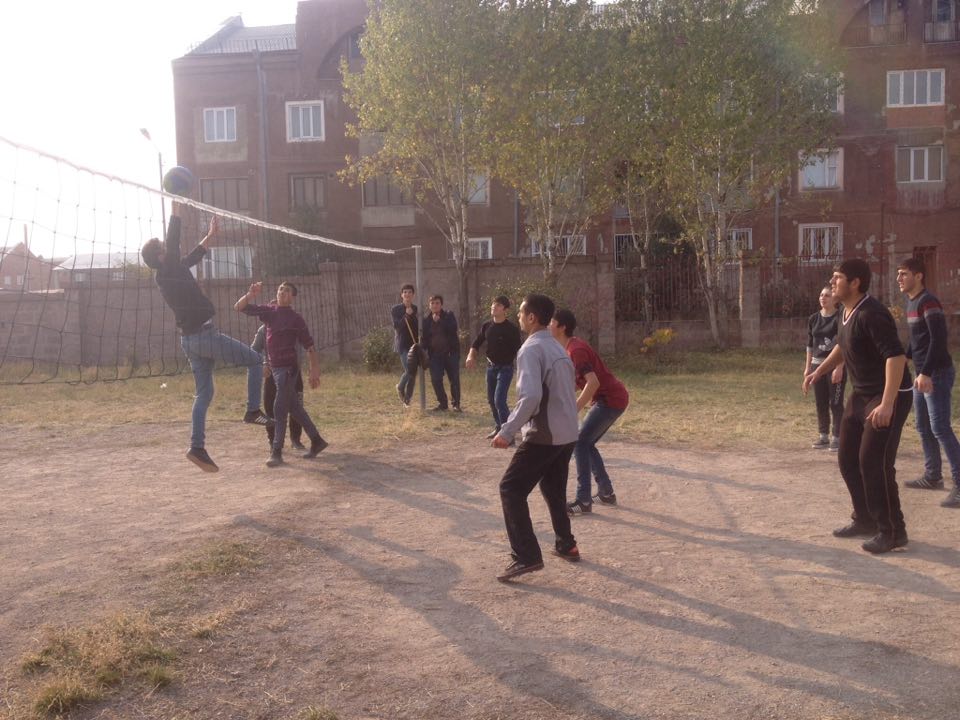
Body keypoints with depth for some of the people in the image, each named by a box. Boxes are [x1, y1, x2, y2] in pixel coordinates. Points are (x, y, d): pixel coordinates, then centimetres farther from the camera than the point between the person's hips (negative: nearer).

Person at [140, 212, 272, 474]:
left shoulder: (173, 272, 13)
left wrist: (210, 236, 33)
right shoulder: (168, 271, -11)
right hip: (204, 335, -9)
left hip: (190, 339, 9)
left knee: (204, 394, 9)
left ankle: (197, 446, 3)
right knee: (255, 360, 4)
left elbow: (194, 255, 28)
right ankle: (253, 411, 2)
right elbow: (173, 239, -17)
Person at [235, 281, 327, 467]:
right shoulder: (269, 311, 8)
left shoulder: (295, 318, -7)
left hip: (288, 367, -7)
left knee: (280, 408, -9)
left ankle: (277, 452, -4)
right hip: (275, 367, 7)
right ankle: (317, 441, 23)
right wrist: (250, 294, -14)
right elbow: (240, 307, 6)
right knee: (294, 407, 13)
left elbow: (308, 345, -8)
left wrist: (314, 371, -13)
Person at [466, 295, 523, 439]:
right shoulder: (487, 326, 3)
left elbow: (519, 350, -16)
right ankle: (499, 428, 34)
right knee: (491, 400, 15)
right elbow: (476, 343, 11)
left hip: (505, 368, -7)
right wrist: (471, 356, -8)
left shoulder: (511, 329, -14)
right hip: (491, 367, 7)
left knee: (499, 400, -17)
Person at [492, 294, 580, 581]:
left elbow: (530, 396, -28)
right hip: (568, 433, 9)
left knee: (511, 489, -1)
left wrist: (507, 431, -23)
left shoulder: (531, 349, -14)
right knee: (554, 489, 25)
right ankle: (566, 545, 33)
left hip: (545, 435, -9)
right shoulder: (557, 348, 15)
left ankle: (527, 557, -5)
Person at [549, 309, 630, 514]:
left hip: (611, 400, -10)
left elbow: (593, 382, -30)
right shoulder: (572, 348, 12)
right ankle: (606, 493, 21)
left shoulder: (575, 350, -20)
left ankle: (584, 501, -8)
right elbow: (575, 382, 21)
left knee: (579, 443, -10)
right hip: (611, 398, 10)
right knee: (586, 443, 15)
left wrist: (574, 410, -29)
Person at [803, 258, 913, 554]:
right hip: (861, 396, 10)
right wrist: (819, 371, 20)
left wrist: (887, 404, -38)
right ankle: (866, 519, 27)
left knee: (873, 463, -11)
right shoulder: (846, 313, 6)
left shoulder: (871, 314, -24)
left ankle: (893, 531, 4)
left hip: (889, 397, -10)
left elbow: (896, 356, -33)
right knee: (848, 459, 12)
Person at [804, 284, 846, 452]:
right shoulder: (813, 319, 8)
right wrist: (807, 367, 11)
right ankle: (824, 436, 20)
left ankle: (837, 437, 6)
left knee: (835, 403, -2)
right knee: (821, 403, 10)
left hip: (836, 365, -6)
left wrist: (840, 368, -18)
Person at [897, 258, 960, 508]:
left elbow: (939, 339, -23)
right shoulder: (911, 302, 13)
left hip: (937, 373, -10)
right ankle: (933, 477, 25)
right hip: (922, 373, 10)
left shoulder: (928, 301, -15)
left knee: (940, 428, -12)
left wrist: (926, 373, -28)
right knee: (924, 428, 15)